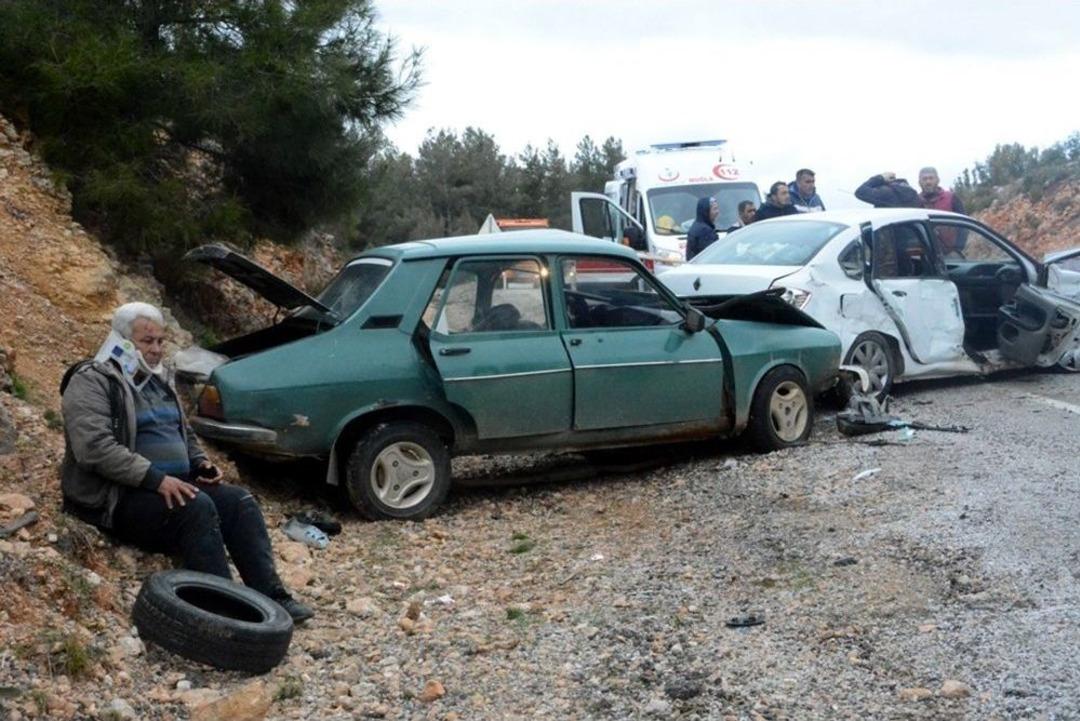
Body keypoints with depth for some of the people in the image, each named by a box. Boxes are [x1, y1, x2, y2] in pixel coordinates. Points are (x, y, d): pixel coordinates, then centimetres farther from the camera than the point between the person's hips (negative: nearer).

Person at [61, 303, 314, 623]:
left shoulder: (156, 382, 19)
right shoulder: (92, 382, -8)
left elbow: (185, 434, 31)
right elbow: (95, 448, -22)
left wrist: (201, 462, 8)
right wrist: (156, 479, -27)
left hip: (173, 485, 8)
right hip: (119, 497, -8)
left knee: (240, 501, -12)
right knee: (197, 507, -31)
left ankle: (272, 596, -17)